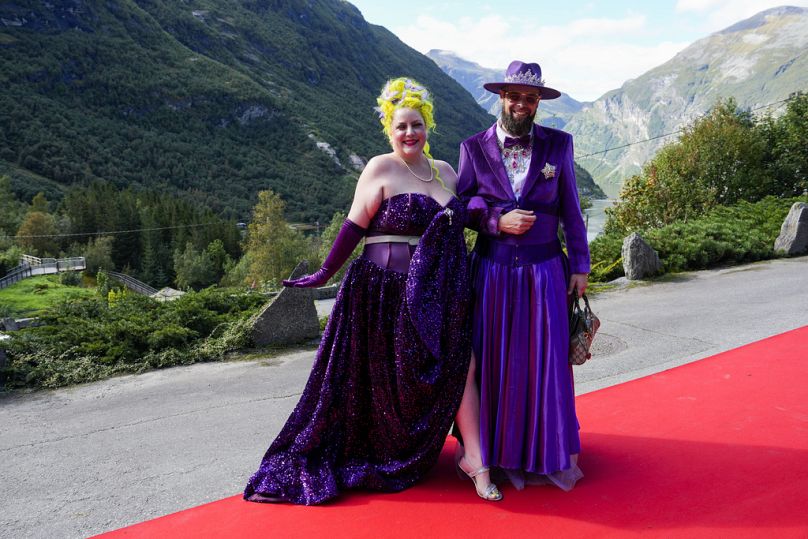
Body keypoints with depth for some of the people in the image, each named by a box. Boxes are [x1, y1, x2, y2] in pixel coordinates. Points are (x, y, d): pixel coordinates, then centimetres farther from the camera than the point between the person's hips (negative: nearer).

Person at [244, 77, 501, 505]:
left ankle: (474, 458, 10)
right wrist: (325, 273, -13)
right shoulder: (380, 169, -5)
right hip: (387, 291, -5)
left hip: (438, 294, 5)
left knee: (459, 366, -1)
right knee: (382, 381, 7)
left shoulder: (446, 172, 13)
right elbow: (355, 226, -8)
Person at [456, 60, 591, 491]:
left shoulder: (558, 145, 4)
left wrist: (580, 266, 3)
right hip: (493, 273, 0)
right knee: (496, 363, 6)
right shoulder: (474, 148, 3)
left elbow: (571, 211, 6)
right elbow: (462, 207, 4)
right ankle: (499, 453, 22)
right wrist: (498, 221, -13)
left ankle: (550, 453, 22)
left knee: (547, 361, 5)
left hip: (545, 272, 0)